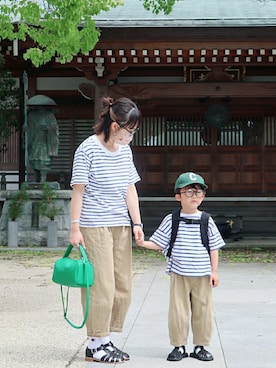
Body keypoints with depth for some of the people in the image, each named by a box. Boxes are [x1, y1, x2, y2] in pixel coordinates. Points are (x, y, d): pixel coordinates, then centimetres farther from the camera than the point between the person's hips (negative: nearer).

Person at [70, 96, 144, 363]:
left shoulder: (125, 150, 11)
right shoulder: (88, 149, -9)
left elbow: (130, 189, 13)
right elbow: (78, 191, -8)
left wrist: (136, 223, 7)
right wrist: (75, 227, -11)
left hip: (121, 226, 7)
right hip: (95, 227, -7)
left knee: (123, 286, 6)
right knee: (102, 286, -6)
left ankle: (106, 340, 17)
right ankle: (95, 345, 5)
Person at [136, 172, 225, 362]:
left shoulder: (207, 221, 1)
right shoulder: (171, 220, 0)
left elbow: (214, 248, 5)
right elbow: (158, 243, 4)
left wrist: (214, 271, 1)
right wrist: (144, 243, -14)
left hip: (202, 276, 1)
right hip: (179, 275, -1)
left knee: (203, 311, 6)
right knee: (178, 311, 3)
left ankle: (201, 346, 20)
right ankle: (179, 346, 15)